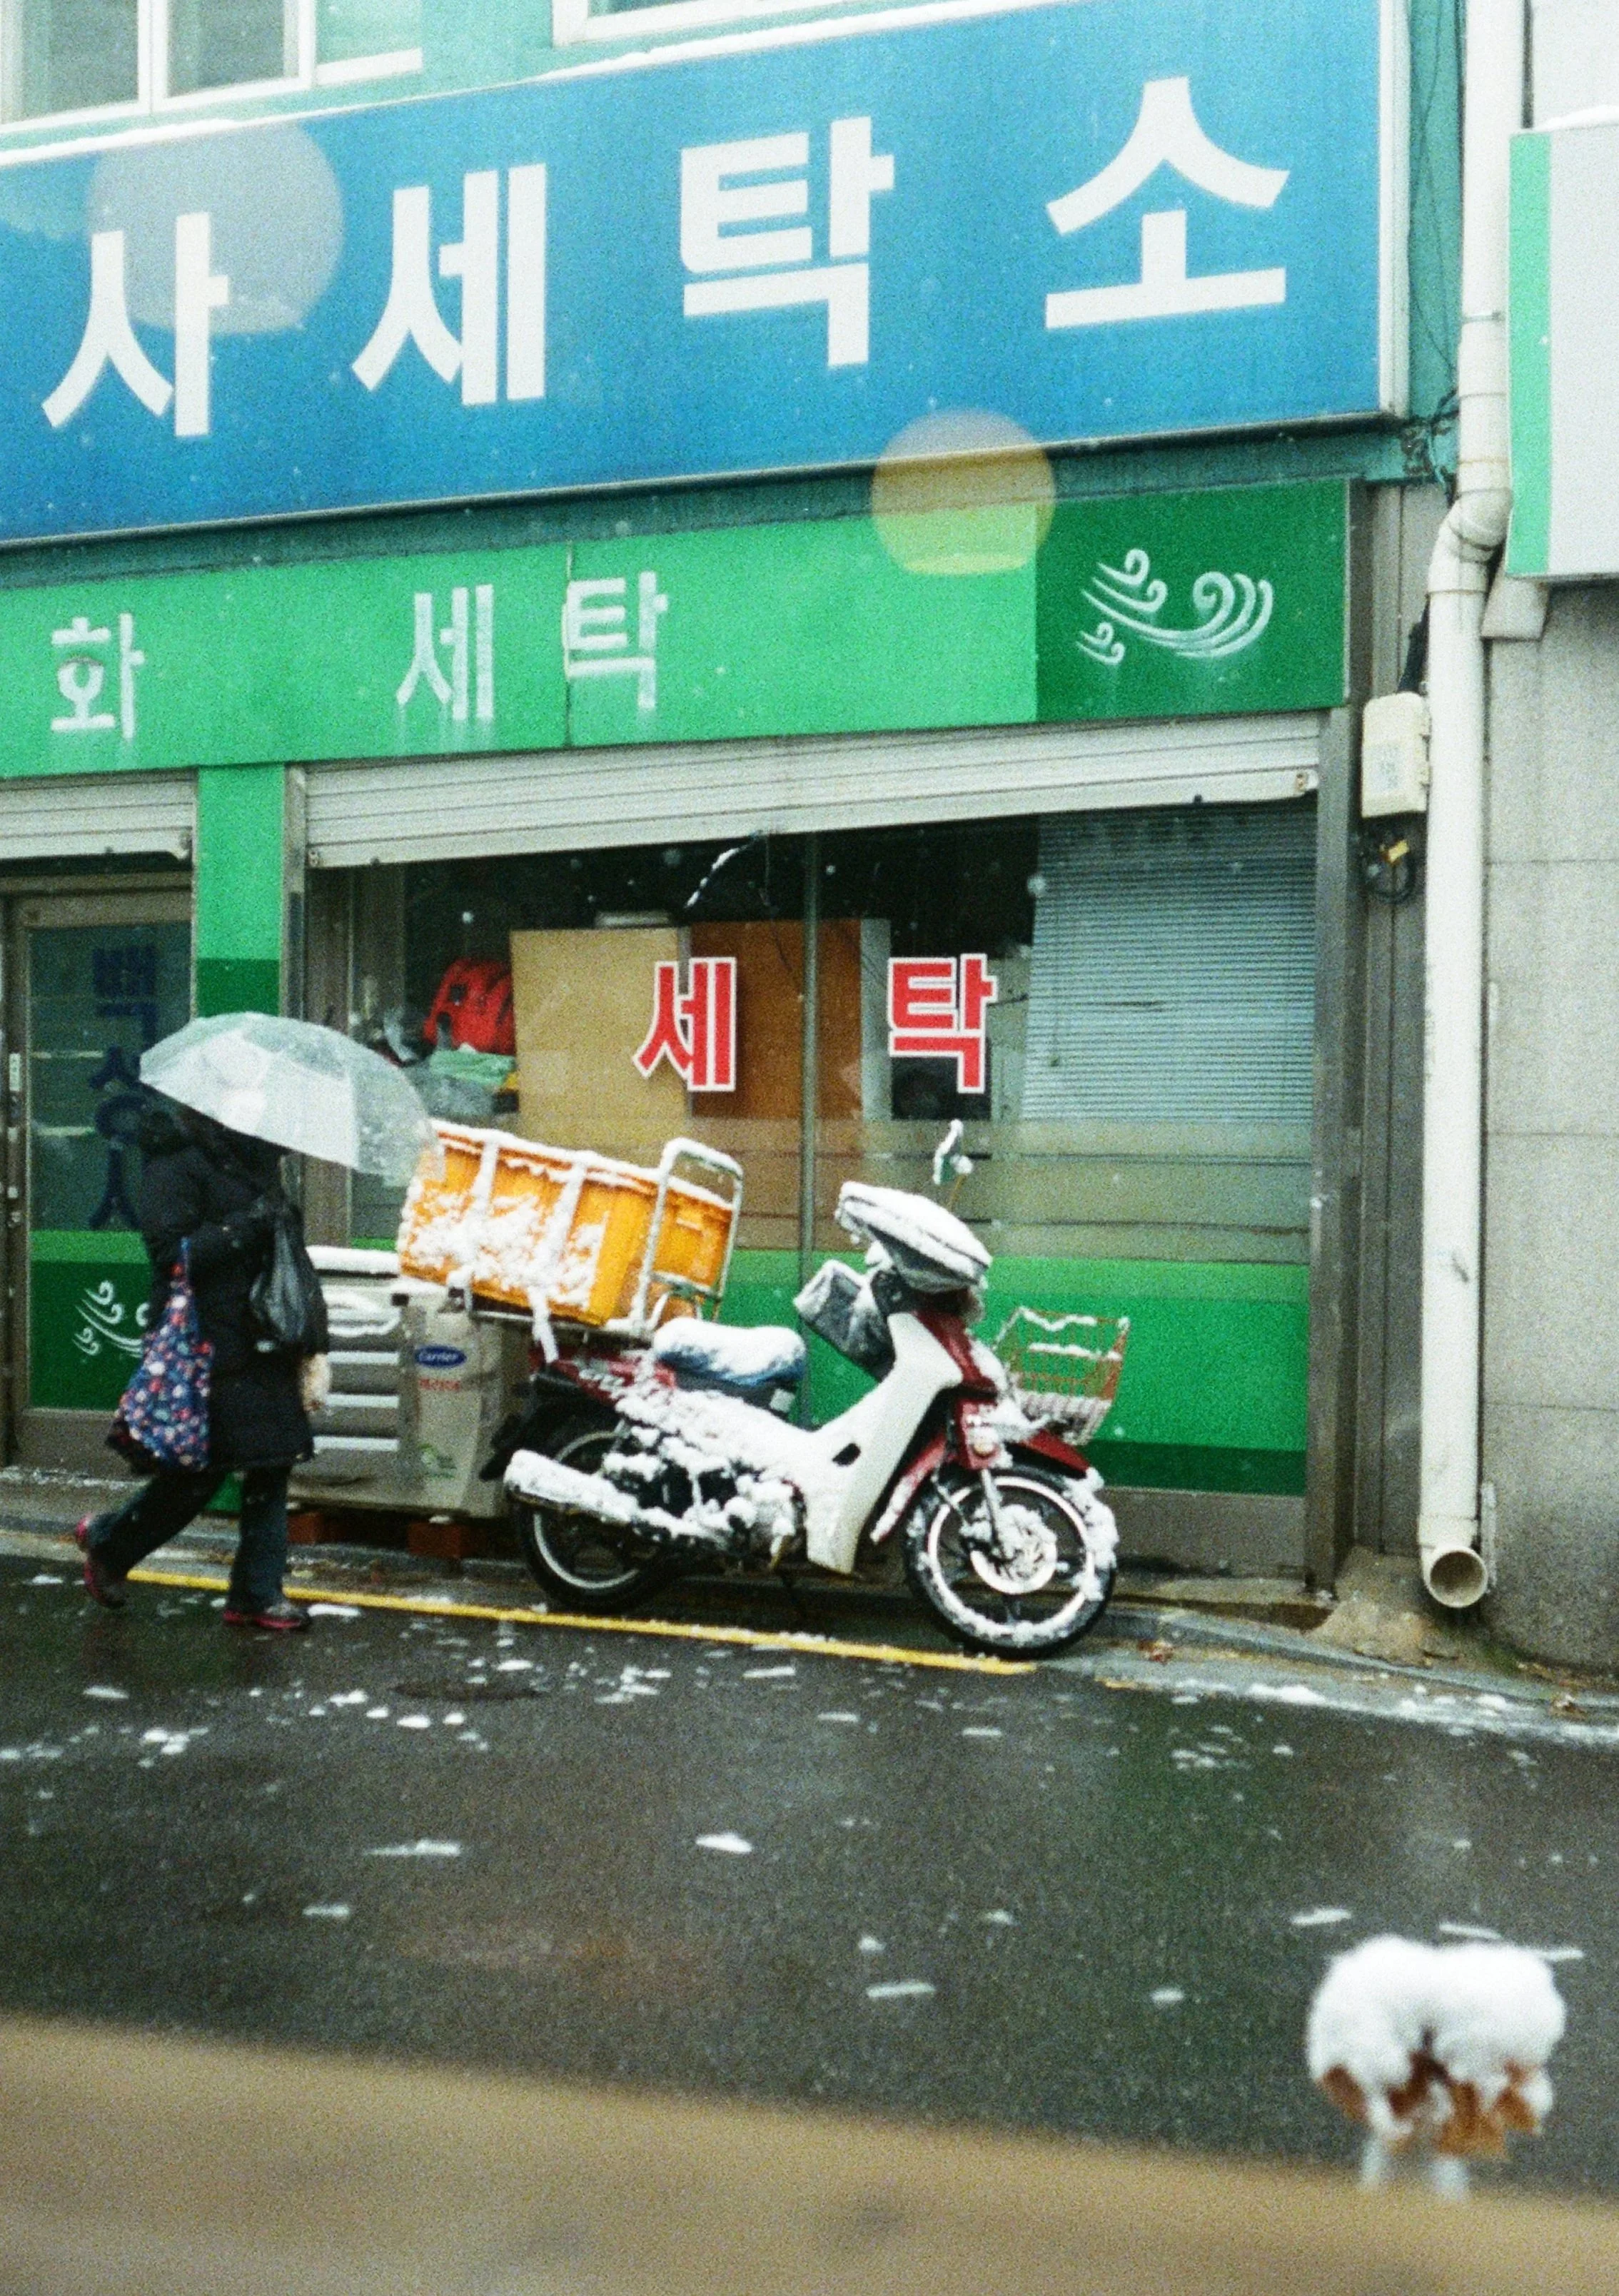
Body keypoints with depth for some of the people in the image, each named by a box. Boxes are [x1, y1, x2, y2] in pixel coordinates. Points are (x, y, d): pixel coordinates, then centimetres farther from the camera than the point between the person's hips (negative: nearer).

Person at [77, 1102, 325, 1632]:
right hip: (207, 1347, -8)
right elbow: (171, 1252, -18)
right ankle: (108, 1541, 27)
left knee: (272, 1464, 5)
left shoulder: (256, 1156, 15)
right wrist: (246, 1229, -23)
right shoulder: (175, 1163, -11)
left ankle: (257, 1592, 13)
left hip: (262, 1345, 8)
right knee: (201, 1470, 0)